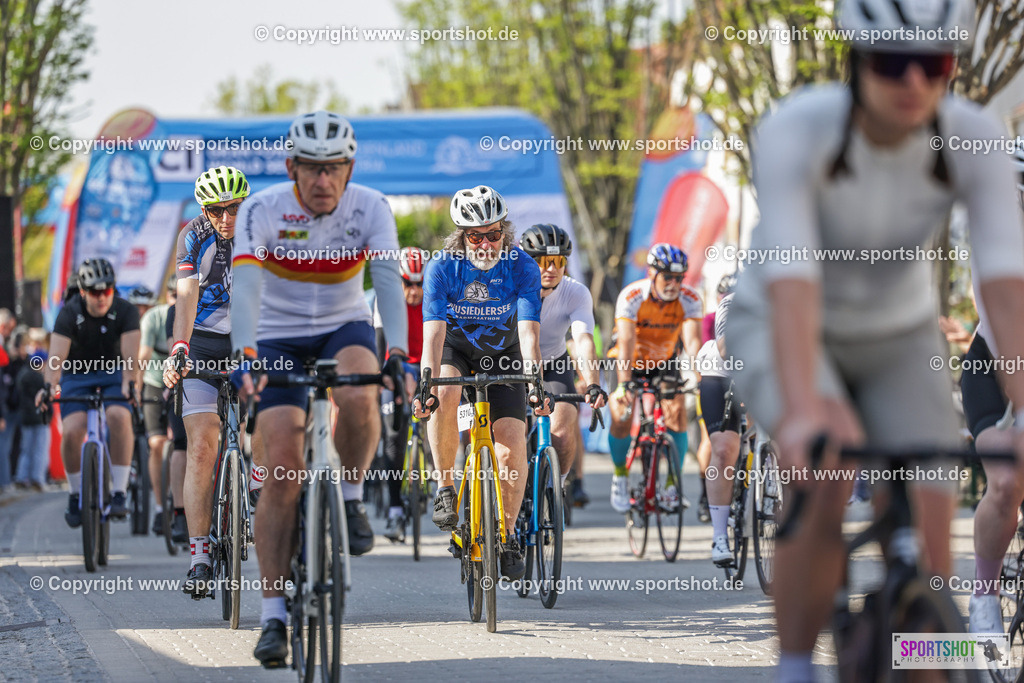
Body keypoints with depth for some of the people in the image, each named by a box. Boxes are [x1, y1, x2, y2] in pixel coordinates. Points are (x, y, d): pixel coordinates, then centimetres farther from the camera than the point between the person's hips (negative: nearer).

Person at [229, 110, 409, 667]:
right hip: (280, 337, -1)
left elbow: (388, 280, -26)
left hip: (344, 329, 1)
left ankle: (350, 498, -8)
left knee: (358, 397, -36)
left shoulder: (370, 208, -14)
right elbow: (245, 287, -30)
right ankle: (273, 616, -5)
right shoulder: (263, 211, -18)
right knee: (282, 473, -12)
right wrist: (245, 356, -46)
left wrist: (397, 352, -42)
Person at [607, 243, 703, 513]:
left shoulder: (690, 299, -24)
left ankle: (673, 483, -4)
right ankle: (620, 476, 9)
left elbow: (692, 341, -34)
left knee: (677, 414, -16)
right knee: (621, 417, -15)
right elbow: (626, 343, -37)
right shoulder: (631, 297, -30)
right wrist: (624, 384, -49)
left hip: (665, 361, 2)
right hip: (631, 362, -2)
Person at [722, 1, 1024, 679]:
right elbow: (791, 278, -41)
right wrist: (801, 410, -54)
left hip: (900, 341, 3)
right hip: (777, 327, -3)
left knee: (926, 553, -13)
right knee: (827, 470, -33)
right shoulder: (797, 131, -31)